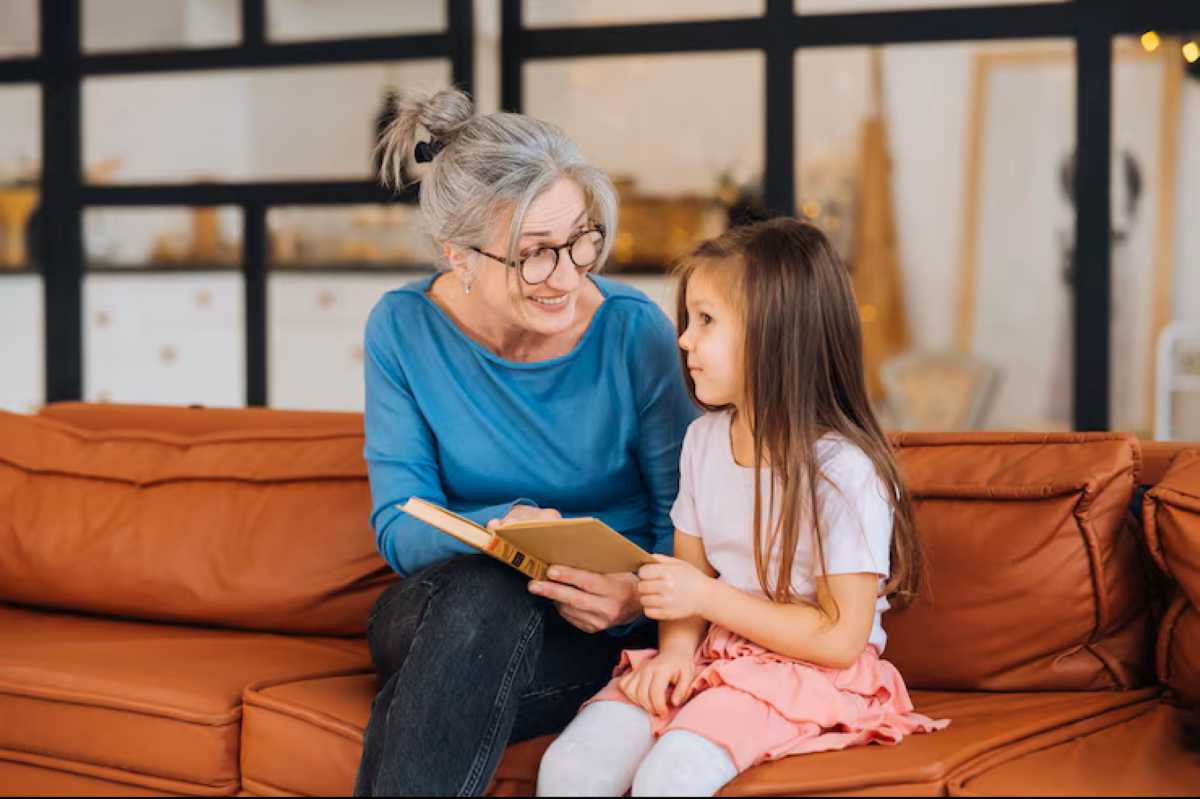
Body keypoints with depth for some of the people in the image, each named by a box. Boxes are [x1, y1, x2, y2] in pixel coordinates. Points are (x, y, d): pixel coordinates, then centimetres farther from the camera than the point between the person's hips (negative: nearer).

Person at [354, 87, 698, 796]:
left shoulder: (634, 331, -8)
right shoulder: (404, 330, -5)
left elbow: (683, 517, -4)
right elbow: (399, 524, -6)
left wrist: (641, 594, -27)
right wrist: (499, 527, -27)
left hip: (603, 630, -1)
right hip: (436, 611, 1)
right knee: (482, 589, -34)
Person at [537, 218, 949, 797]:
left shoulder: (844, 471, -17)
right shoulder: (703, 439, 6)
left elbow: (840, 638, -16)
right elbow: (688, 573, 11)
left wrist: (707, 597, -17)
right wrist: (676, 649, -11)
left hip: (809, 674, -6)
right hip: (712, 658, 6)